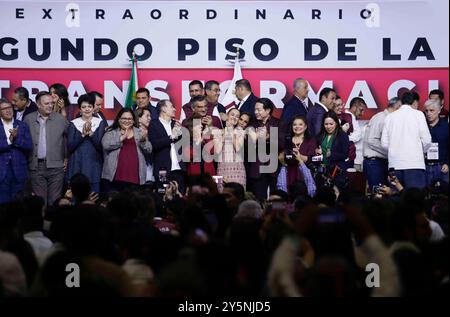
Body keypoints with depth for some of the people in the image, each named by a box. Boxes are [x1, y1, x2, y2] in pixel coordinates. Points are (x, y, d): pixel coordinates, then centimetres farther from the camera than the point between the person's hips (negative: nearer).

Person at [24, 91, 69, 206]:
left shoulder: (60, 119, 3)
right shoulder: (29, 119, 4)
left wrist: (67, 158, 8)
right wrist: (26, 161, 2)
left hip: (56, 166, -1)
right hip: (36, 167, 1)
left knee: (54, 201, 0)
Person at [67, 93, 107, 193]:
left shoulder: (101, 123, 6)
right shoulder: (73, 123, 6)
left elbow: (101, 146, -2)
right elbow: (69, 147, -2)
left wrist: (91, 133, -15)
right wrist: (83, 134, -13)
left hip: (94, 166, 0)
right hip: (77, 166, 0)